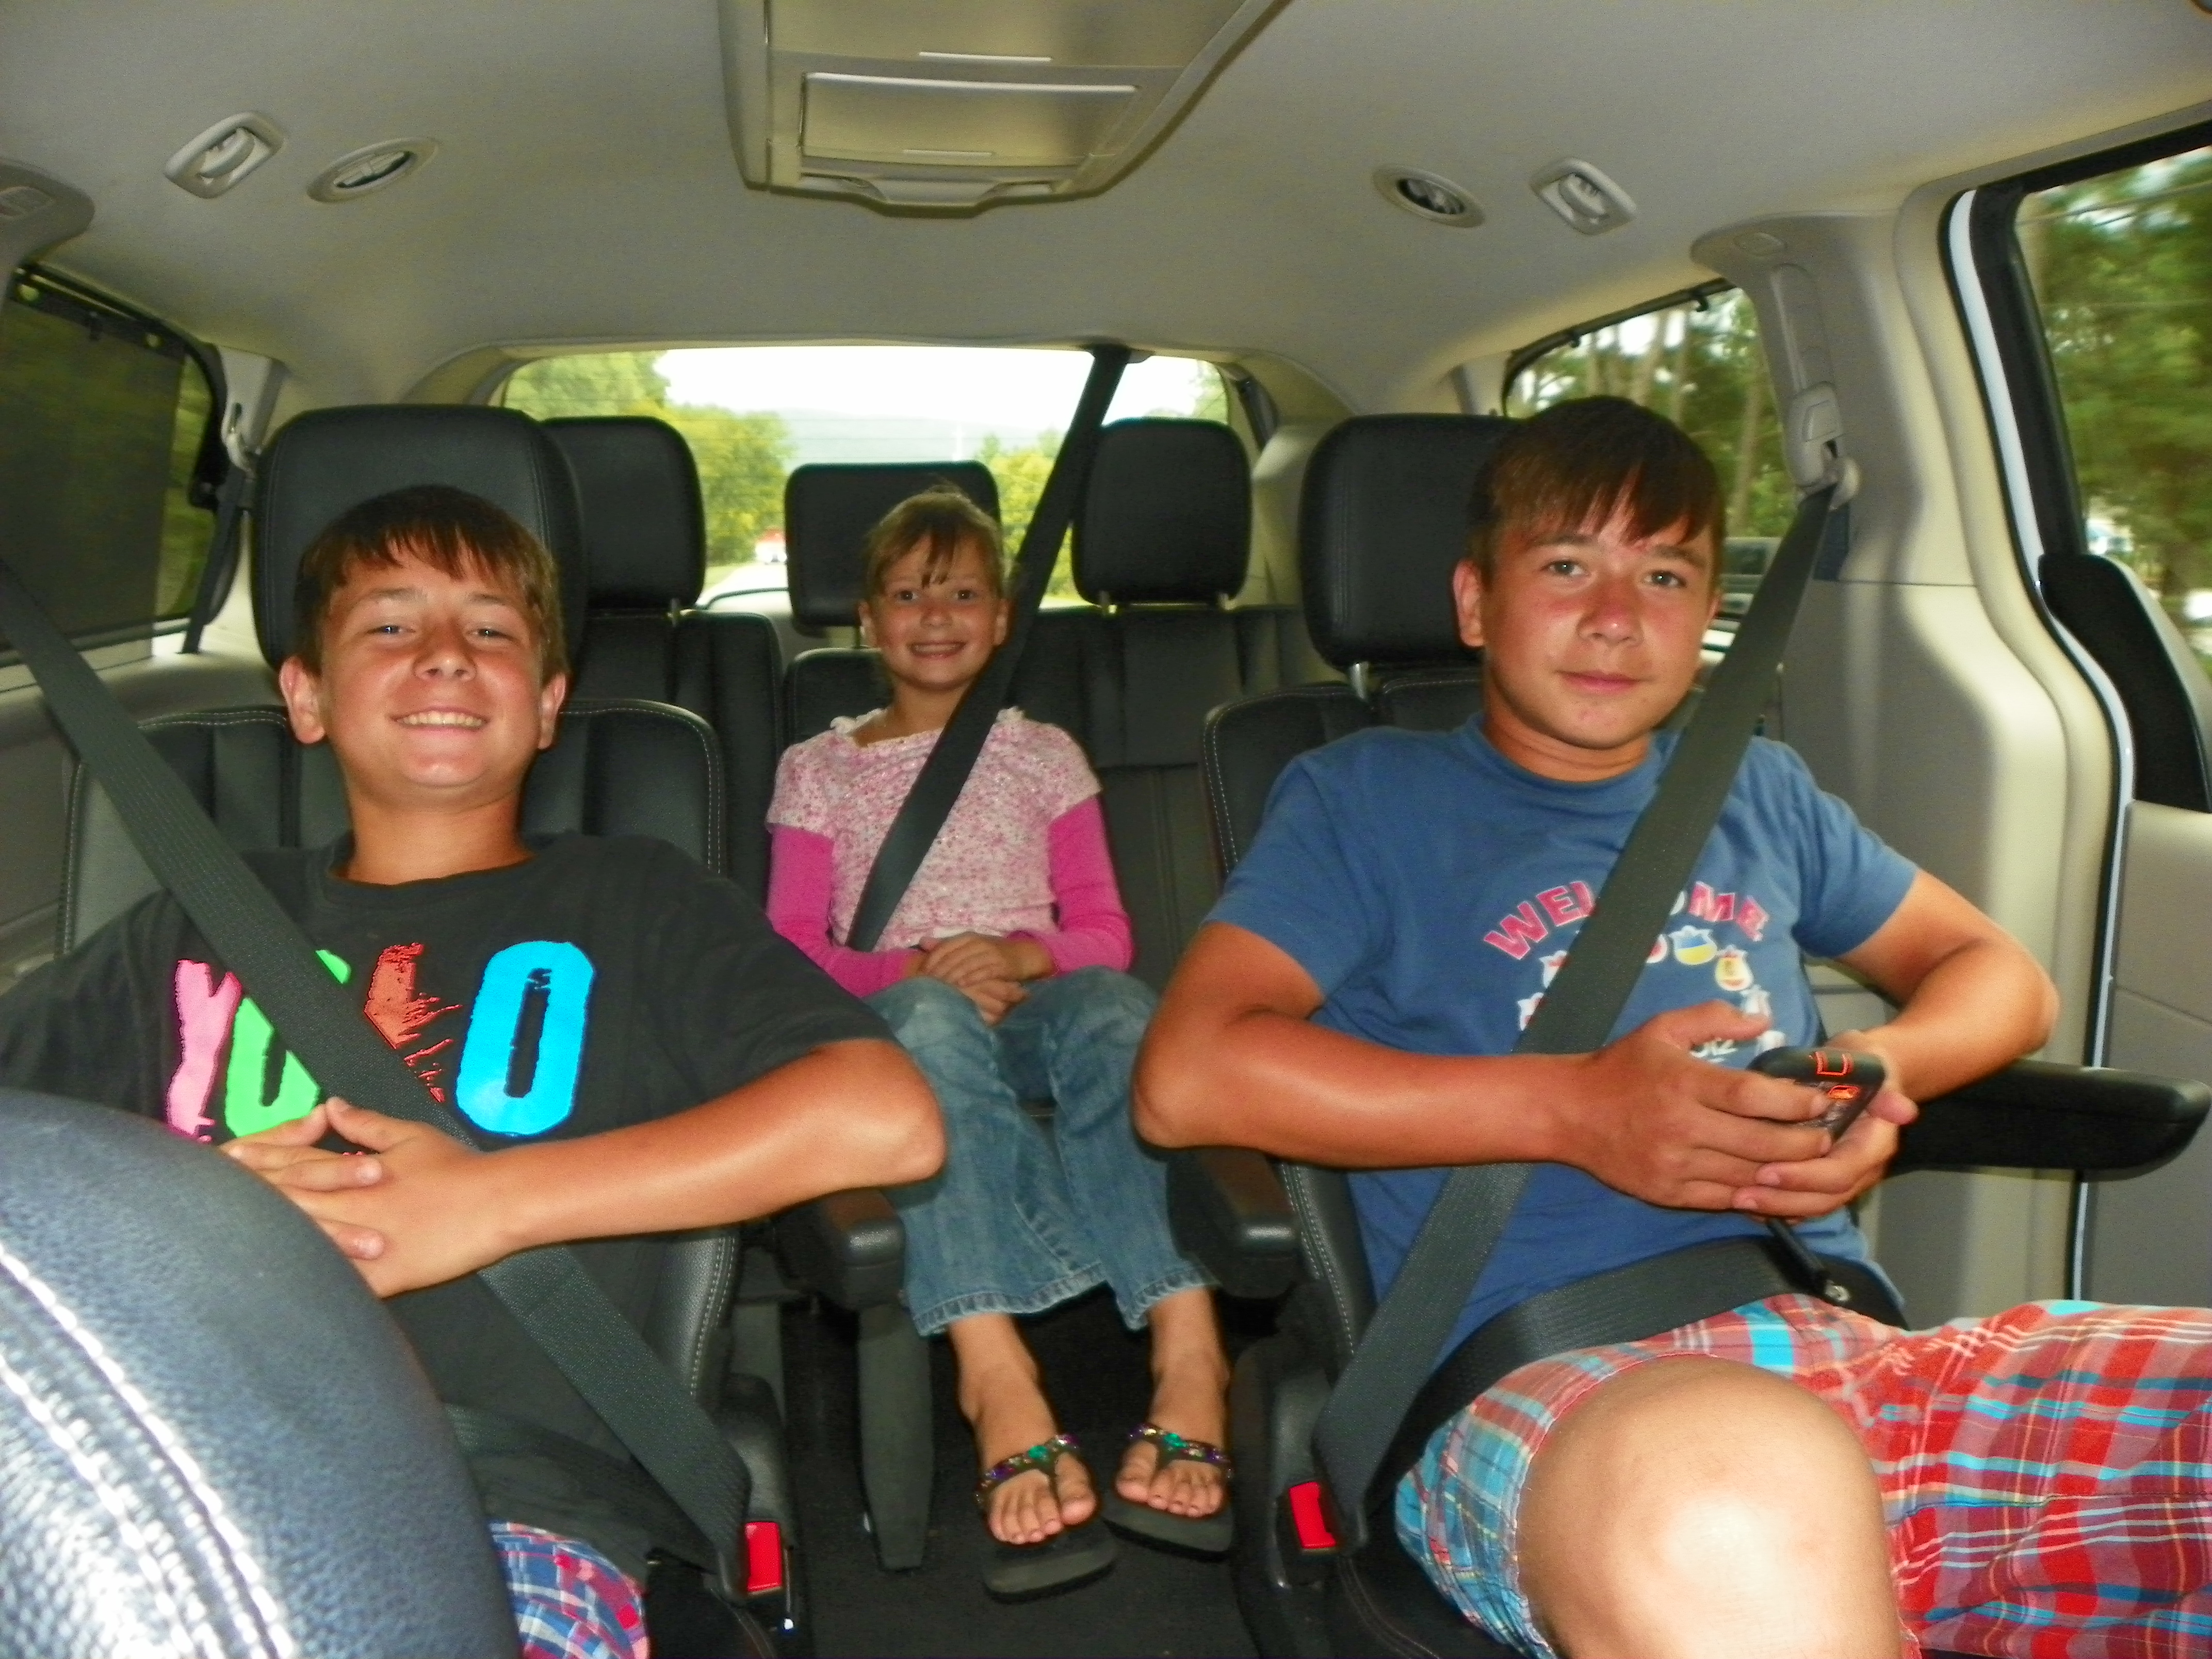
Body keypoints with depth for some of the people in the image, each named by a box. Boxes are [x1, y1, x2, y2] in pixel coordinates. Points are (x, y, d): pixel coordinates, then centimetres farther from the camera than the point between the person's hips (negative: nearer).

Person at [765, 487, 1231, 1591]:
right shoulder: (818, 770, 20)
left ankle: (1188, 1347, -49)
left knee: (1110, 1007, -36)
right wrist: (920, 966, -10)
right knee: (930, 1015, -39)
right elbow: (791, 956, 9)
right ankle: (998, 1377, -52)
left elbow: (1107, 934, 13)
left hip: (1031, 1009, 1)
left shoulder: (1043, 756, 22)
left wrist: (1020, 954, -9)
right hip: (896, 1034, -1)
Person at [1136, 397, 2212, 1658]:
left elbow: (2001, 973, 31)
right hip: (1538, 1391, -5)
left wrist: (1891, 1064, 5)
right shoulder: (1369, 799, 10)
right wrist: (1575, 1109, -10)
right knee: (1732, 1494, -40)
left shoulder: (1755, 791, 24)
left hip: (1856, 1356, 6)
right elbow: (1187, 1078, -3)